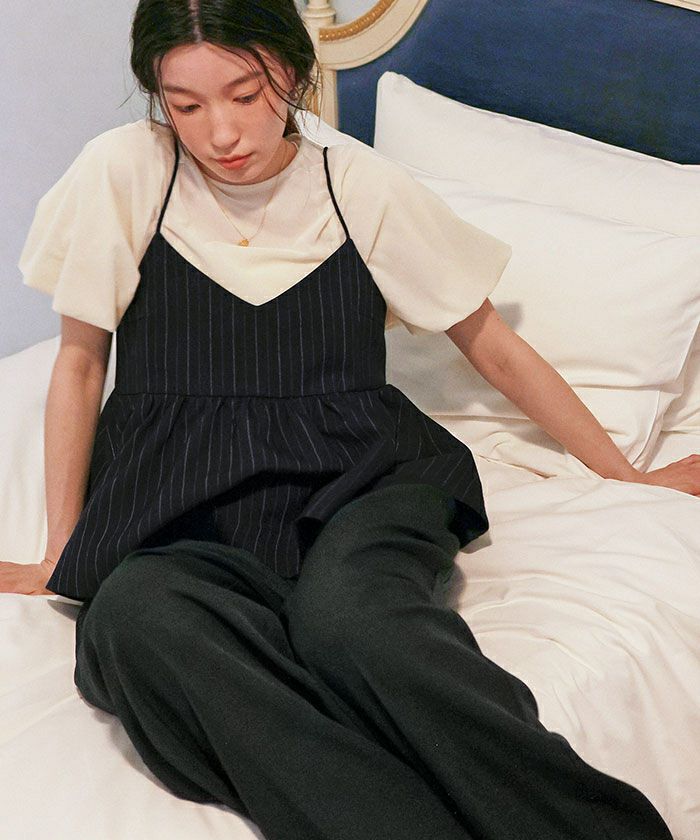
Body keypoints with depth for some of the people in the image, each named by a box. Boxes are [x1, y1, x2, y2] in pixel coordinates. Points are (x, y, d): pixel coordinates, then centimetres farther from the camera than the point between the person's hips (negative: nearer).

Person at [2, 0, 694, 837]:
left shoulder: (365, 186, 4)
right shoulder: (123, 172, 1)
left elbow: (494, 346, 14)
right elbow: (80, 364, 11)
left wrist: (629, 477, 19)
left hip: (354, 474, 0)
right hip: (183, 495, 1)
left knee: (347, 610, -38)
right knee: (130, 617, -36)